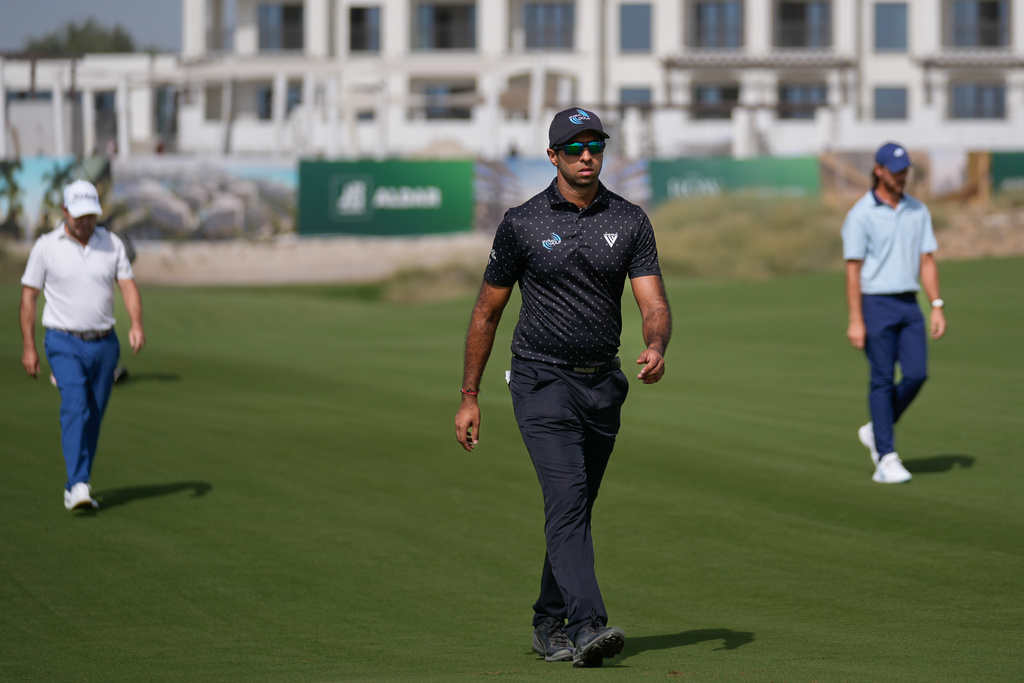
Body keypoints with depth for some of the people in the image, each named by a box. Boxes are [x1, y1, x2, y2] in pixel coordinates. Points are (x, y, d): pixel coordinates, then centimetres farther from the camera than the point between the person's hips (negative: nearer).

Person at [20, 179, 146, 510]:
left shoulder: (112, 243, 4)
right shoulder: (46, 246, -3)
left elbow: (128, 286, 0)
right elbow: (28, 296, 1)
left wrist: (137, 325, -18)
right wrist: (28, 346, -3)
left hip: (104, 343, 3)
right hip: (65, 344, -3)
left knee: (93, 417, 7)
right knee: (75, 407, -21)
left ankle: (75, 487, 20)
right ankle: (78, 486, -29)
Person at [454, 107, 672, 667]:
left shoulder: (630, 222, 4)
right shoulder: (522, 224, -3)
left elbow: (654, 304, -4)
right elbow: (486, 312, 5)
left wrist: (656, 347, -28)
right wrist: (469, 398, 4)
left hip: (603, 385, 4)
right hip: (542, 382, -4)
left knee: (576, 510, 12)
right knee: (566, 499, -19)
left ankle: (549, 625, 27)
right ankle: (587, 626, -29)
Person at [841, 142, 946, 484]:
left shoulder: (917, 211, 10)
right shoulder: (861, 215, -7)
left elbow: (927, 261, 11)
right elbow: (853, 269, -9)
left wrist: (937, 307, 2)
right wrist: (856, 321, -14)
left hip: (909, 305, 5)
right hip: (876, 304, -5)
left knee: (916, 373, -4)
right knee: (883, 379, -4)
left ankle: (876, 431, 18)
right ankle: (886, 459, 0)